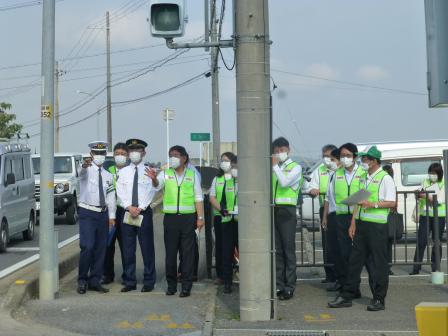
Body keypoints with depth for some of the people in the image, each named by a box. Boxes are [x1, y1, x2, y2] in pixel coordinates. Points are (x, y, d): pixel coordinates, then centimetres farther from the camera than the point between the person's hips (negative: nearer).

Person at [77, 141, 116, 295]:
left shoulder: (108, 176, 13)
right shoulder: (86, 170, -3)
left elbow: (111, 197, 12)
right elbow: (81, 172, -28)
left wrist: (112, 216, 3)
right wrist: (85, 165, -52)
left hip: (103, 214, 5)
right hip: (87, 213, -5)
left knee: (100, 249, 8)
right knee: (87, 247, -14)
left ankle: (94, 281, 19)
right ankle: (82, 280, 1)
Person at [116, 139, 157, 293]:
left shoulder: (149, 171, 2)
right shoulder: (123, 172, 9)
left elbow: (151, 192, -5)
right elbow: (120, 192, 2)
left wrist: (140, 208, -12)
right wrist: (129, 207, -11)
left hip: (144, 212, -2)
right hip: (127, 213, 3)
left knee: (147, 248, 1)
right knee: (128, 249, 6)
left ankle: (149, 282, 10)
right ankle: (130, 281, 15)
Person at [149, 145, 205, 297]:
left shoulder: (192, 175, 9)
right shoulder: (165, 174, 8)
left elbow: (198, 197, 7)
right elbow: (157, 185, -13)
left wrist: (200, 217, 0)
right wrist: (154, 179, -36)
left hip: (188, 218, 0)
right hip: (170, 218, 1)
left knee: (188, 252, 0)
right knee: (170, 252, 4)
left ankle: (186, 286, 6)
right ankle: (171, 285, 14)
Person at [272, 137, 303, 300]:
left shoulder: (295, 167, -1)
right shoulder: (273, 168, 15)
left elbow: (285, 182, -18)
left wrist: (275, 166, -12)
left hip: (287, 211, -5)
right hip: (273, 210, 5)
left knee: (288, 249, -3)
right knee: (276, 250, 7)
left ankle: (289, 287, 0)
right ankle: (278, 285, 13)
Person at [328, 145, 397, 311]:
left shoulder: (385, 178, -6)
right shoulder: (364, 178, 17)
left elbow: (392, 203, -12)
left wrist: (373, 204, -22)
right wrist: (353, 223, 15)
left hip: (377, 225, -8)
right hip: (361, 223, 8)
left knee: (379, 263, 0)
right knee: (355, 260, 9)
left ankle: (379, 299, 7)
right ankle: (346, 296, 14)